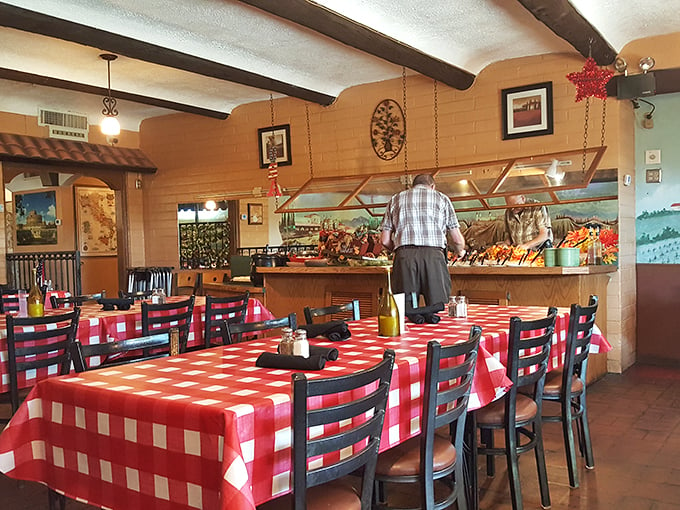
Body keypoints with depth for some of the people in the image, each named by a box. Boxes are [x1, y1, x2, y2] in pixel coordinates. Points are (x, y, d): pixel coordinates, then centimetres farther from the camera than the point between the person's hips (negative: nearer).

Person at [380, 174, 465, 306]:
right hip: (433, 255, -1)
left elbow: (385, 241, 15)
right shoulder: (441, 198, 19)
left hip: (404, 257, 1)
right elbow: (457, 240, 13)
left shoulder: (395, 199, 22)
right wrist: (460, 251, 35)